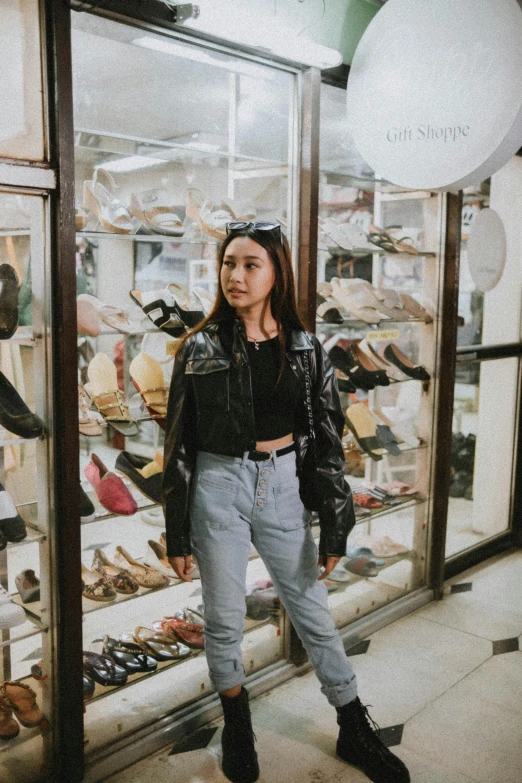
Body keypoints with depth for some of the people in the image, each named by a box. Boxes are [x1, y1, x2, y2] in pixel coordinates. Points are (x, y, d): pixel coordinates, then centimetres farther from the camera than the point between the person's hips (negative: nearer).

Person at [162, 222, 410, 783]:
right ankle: (237, 727, 38)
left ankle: (355, 731, 33)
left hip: (282, 488, 1)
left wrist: (334, 529, 0)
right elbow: (179, 443, -2)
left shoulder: (304, 349, -2)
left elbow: (328, 439, 0)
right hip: (218, 489, -1)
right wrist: (177, 533, -1)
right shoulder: (200, 348, -5)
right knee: (224, 621, 12)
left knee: (314, 614, 13)